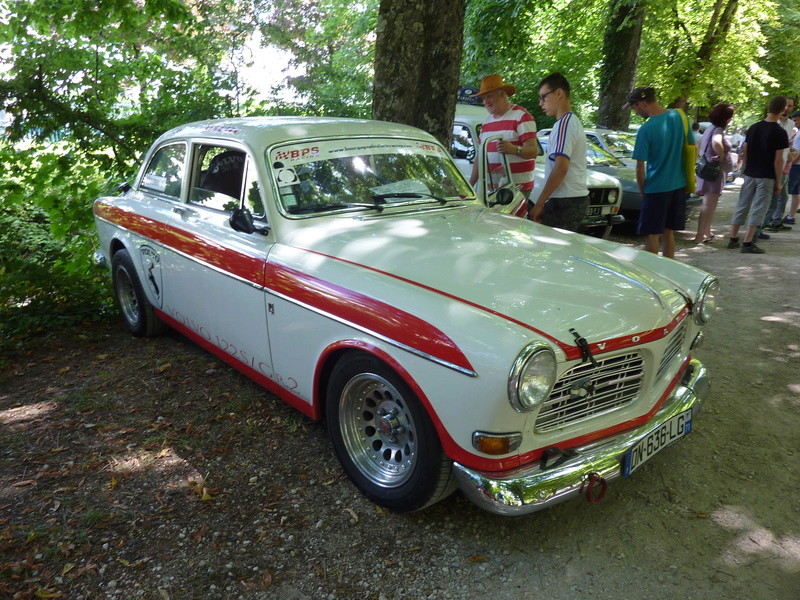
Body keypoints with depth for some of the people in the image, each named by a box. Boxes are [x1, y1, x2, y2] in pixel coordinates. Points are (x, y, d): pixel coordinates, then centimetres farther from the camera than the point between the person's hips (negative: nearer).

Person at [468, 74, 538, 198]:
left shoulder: (521, 116, -4)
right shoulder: (487, 121, 19)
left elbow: (533, 150, -15)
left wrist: (514, 149, -36)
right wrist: (471, 184, 15)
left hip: (517, 186, -6)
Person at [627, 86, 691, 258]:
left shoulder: (646, 130, -17)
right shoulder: (679, 116, 2)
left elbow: (640, 168, -13)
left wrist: (643, 191, 1)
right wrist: (686, 176, 21)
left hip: (656, 188, -7)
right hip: (679, 186, 7)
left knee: (652, 236, 3)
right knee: (668, 233, 16)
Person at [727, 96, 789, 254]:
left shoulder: (753, 128, 4)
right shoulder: (780, 132, -11)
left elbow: (744, 153, 8)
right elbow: (778, 160, -12)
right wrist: (778, 182, -5)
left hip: (750, 174, 5)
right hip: (766, 177, -5)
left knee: (742, 206, 12)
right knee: (758, 209, -1)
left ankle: (733, 239, 16)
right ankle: (747, 243, -3)